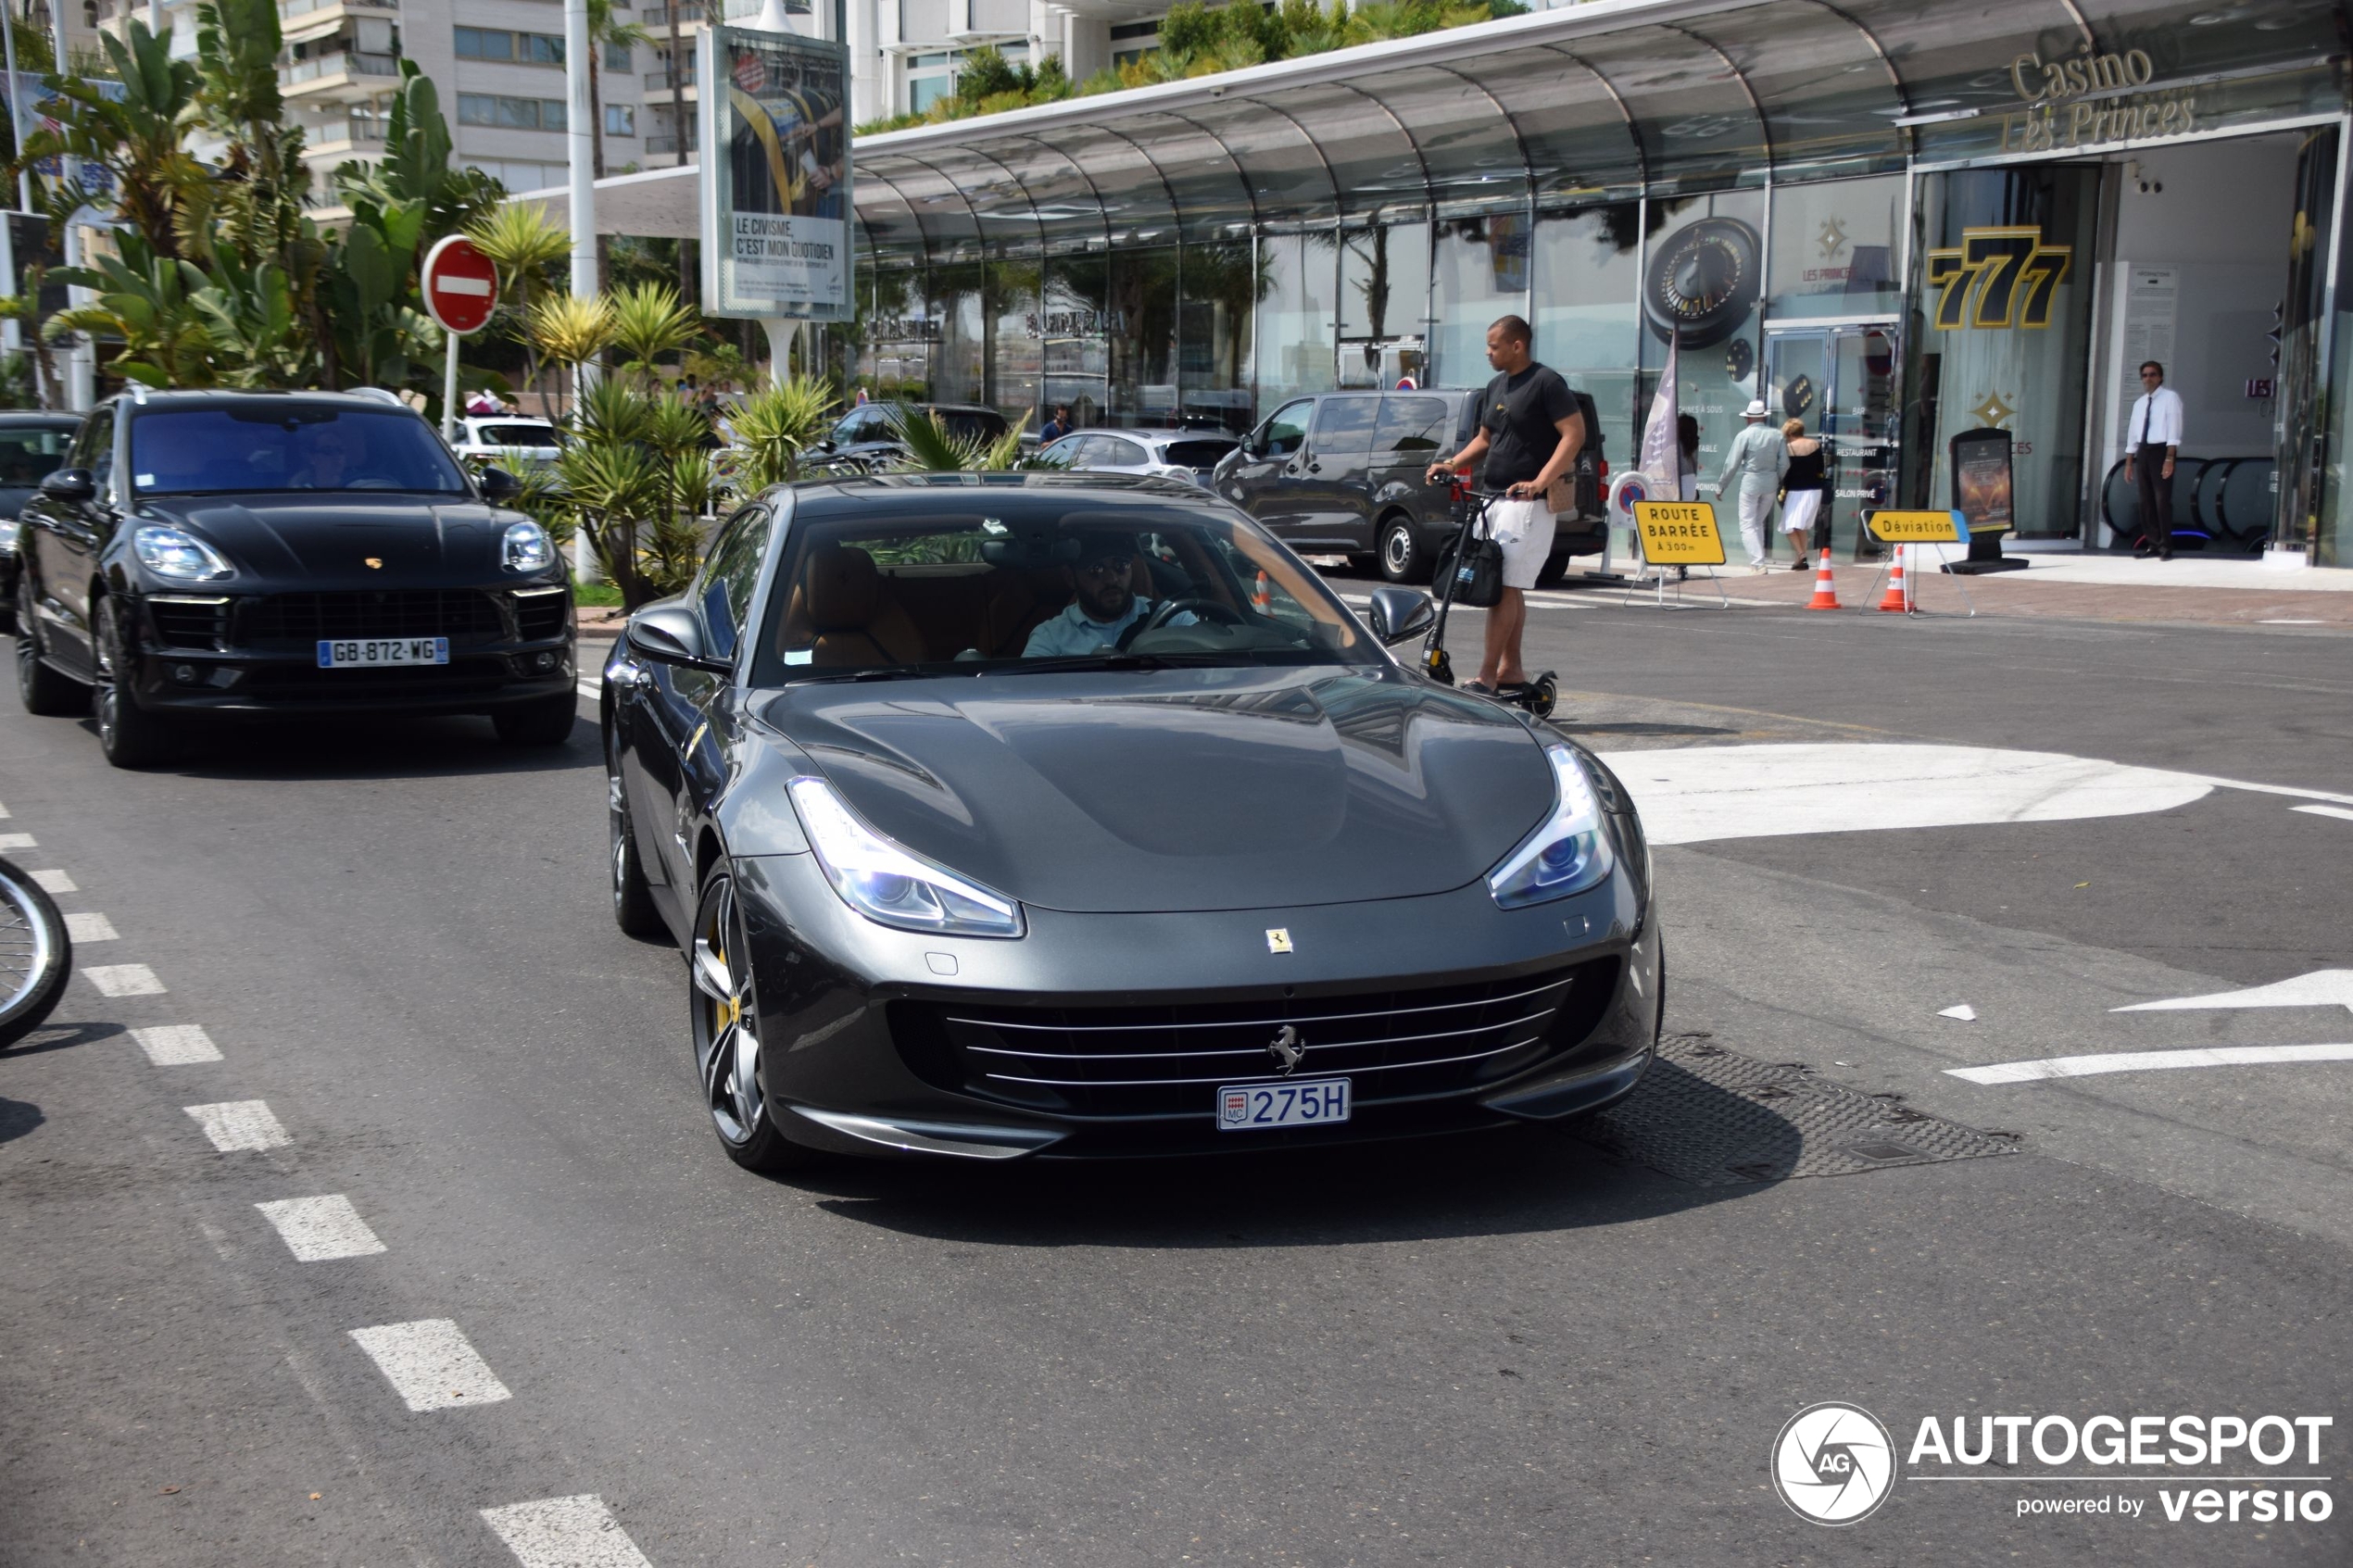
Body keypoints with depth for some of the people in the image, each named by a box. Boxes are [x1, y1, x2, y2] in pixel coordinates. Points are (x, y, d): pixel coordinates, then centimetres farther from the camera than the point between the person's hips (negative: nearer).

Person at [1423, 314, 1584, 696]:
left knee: (1505, 586, -12)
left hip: (1528, 503, -9)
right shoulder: (1496, 386, 17)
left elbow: (1574, 434, -15)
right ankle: (1512, 669, 19)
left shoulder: (1546, 382, -9)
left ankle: (1488, 675, -12)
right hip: (1495, 499, 9)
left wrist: (1539, 482, -25)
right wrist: (1453, 463, 8)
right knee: (1508, 587, 12)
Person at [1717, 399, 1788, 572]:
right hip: (1770, 483, 5)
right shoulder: (1777, 435, 1)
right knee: (1758, 522, 20)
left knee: (1748, 525, 1)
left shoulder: (1744, 435, -10)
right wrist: (1778, 482, 19)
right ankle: (1757, 561, 23)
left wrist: (1720, 487, 0)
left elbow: (1732, 464, -9)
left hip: (1750, 482, -5)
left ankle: (1758, 563, -10)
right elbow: (1784, 464, 2)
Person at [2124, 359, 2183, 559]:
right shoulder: (2139, 403, 16)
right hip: (2143, 451, 6)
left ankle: (2165, 547, -4)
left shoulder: (2170, 397, -4)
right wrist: (2129, 462, 13)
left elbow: (2174, 429, -11)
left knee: (2162, 499, -8)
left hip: (2161, 450, -6)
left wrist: (2169, 458, -20)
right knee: (2146, 500, 8)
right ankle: (2152, 544, 15)